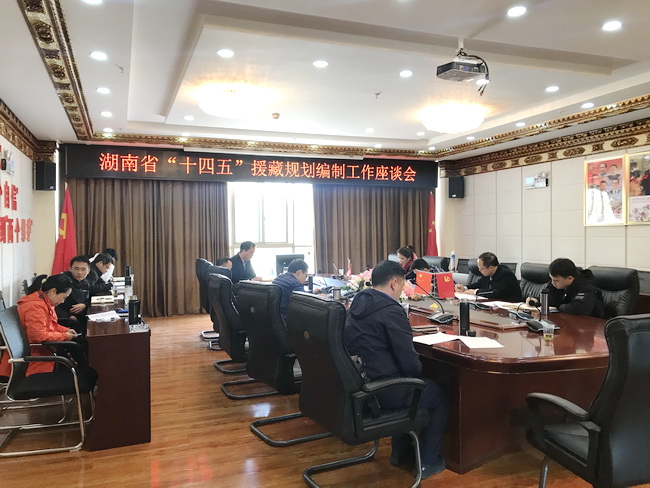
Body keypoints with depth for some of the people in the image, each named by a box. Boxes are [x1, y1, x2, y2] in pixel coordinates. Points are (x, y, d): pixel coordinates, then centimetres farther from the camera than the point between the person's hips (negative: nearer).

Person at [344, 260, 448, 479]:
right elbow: (410, 362, -18)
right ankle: (428, 461, 23)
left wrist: (412, 372, 18)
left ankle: (401, 450, 40)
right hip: (381, 390, -8)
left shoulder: (358, 303, 6)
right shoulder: (391, 310, -20)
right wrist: (418, 370, 5)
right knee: (440, 394, 16)